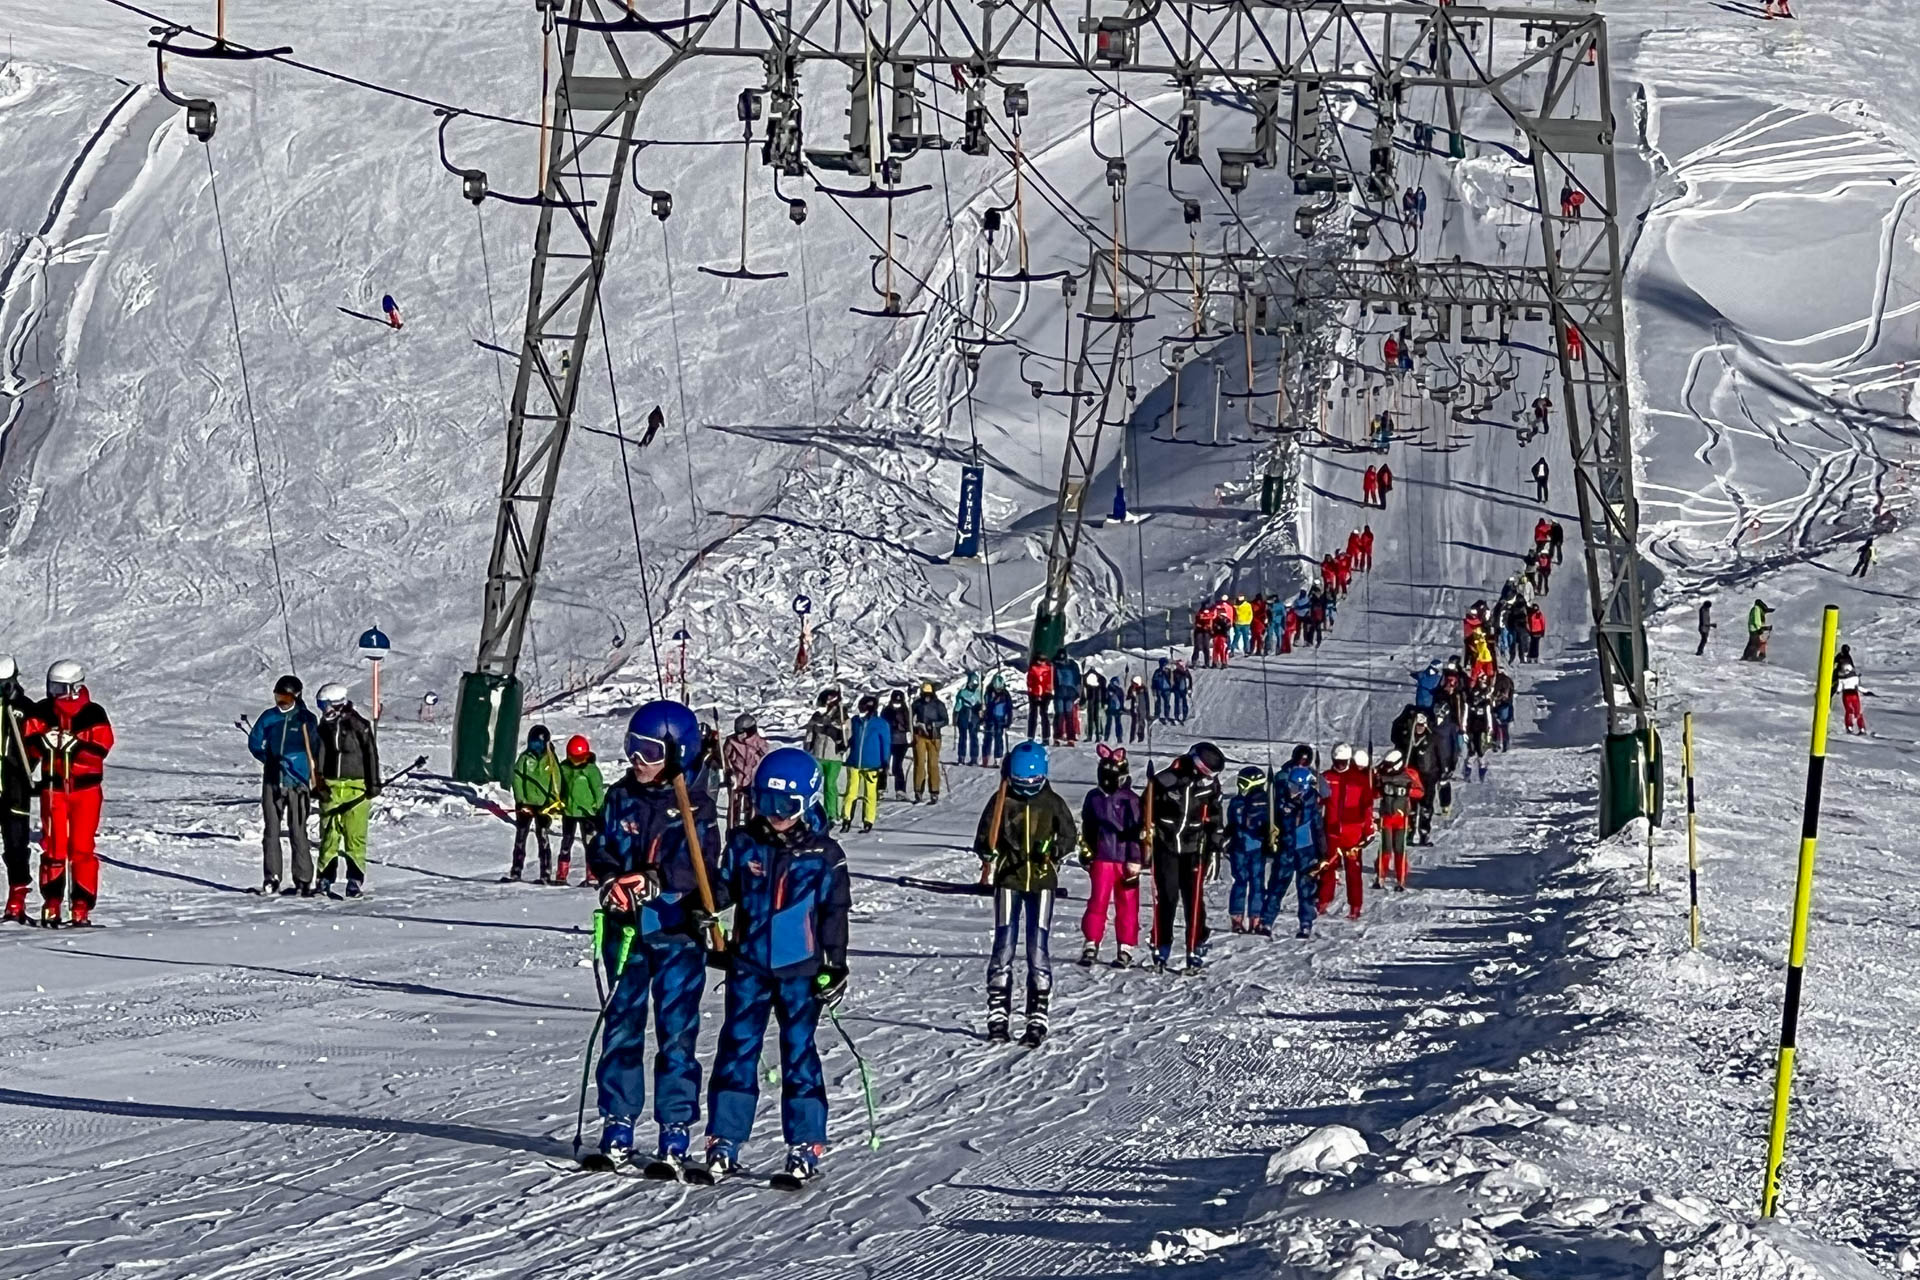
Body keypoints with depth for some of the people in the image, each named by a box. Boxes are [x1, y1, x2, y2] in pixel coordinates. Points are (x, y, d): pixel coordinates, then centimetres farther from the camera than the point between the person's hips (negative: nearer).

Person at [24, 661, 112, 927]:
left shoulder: (93, 714, -3)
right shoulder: (41, 712, 3)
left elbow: (101, 749, -12)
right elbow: (27, 744, -4)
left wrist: (74, 745, -26)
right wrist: (44, 742, -25)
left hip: (86, 788, -1)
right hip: (53, 787, 2)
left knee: (82, 848, -3)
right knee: (53, 847, 0)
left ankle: (82, 907, 0)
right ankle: (51, 905, 8)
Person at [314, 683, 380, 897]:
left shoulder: (359, 725, -4)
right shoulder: (325, 727, 12)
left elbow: (371, 755, -2)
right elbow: (318, 757, 18)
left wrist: (373, 787, -5)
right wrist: (317, 785, 11)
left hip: (356, 787, -4)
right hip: (330, 787, 4)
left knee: (355, 835, -4)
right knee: (328, 834, 2)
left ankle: (356, 879, 1)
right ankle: (325, 878, 7)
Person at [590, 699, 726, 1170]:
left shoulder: (693, 805, -3)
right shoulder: (621, 798, 7)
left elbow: (701, 867, -9)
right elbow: (603, 854, 8)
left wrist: (652, 881, -25)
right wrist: (611, 883, -14)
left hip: (677, 932, -3)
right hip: (627, 930, 3)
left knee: (677, 1031, -1)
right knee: (622, 1025, 6)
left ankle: (675, 1130, 4)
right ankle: (618, 1124, 13)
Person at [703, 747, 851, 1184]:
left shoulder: (823, 854, -2)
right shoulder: (745, 844, 5)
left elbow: (835, 913, 1)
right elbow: (724, 888, 15)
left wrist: (835, 967, -2)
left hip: (800, 968, -3)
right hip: (749, 964, 3)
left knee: (798, 1050, 1)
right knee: (737, 1047, 2)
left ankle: (805, 1144, 7)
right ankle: (724, 1140, 6)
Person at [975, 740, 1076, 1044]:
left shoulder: (1052, 803, 1)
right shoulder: (1002, 801, 1)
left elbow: (1070, 836, 6)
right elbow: (984, 838, 6)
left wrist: (1053, 849, -16)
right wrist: (988, 855, -17)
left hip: (1042, 882, 0)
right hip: (1008, 880, 0)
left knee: (1038, 948, -2)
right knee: (1004, 946, -2)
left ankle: (1037, 1018, 1)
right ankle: (998, 1017, 3)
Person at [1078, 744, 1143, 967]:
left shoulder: (1131, 800, -3)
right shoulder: (1094, 798, 10)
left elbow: (1137, 831, -5)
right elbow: (1087, 829, 20)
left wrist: (1135, 859, -9)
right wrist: (1086, 853, 17)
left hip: (1126, 860, -3)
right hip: (1102, 858, 3)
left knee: (1127, 904, 3)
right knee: (1098, 901, -1)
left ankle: (1126, 948, 8)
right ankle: (1091, 944, 6)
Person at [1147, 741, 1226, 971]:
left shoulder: (1210, 784, -2)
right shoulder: (1164, 780, -14)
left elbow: (1215, 815, 13)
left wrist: (1217, 841, 12)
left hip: (1195, 849, 2)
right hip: (1165, 847, -2)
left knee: (1194, 901, -3)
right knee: (1165, 899, 1)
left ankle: (1196, 952, 0)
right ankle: (1160, 951, 10)